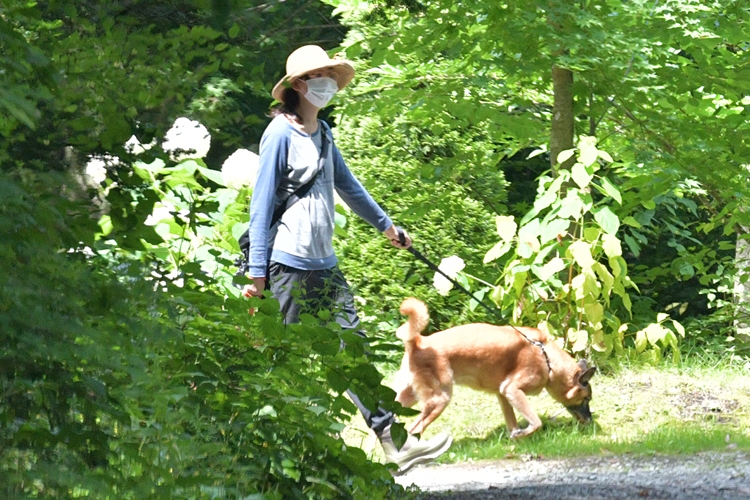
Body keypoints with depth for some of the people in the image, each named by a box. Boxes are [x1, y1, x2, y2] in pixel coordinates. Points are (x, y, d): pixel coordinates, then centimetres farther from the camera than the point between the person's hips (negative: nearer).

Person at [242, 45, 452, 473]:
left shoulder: (322, 133, 15)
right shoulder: (281, 134, -9)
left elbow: (346, 184, 30)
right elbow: (263, 203, -10)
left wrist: (385, 224, 42)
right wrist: (257, 272, -13)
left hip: (326, 265, 8)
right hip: (290, 266, -8)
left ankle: (395, 443, 0)